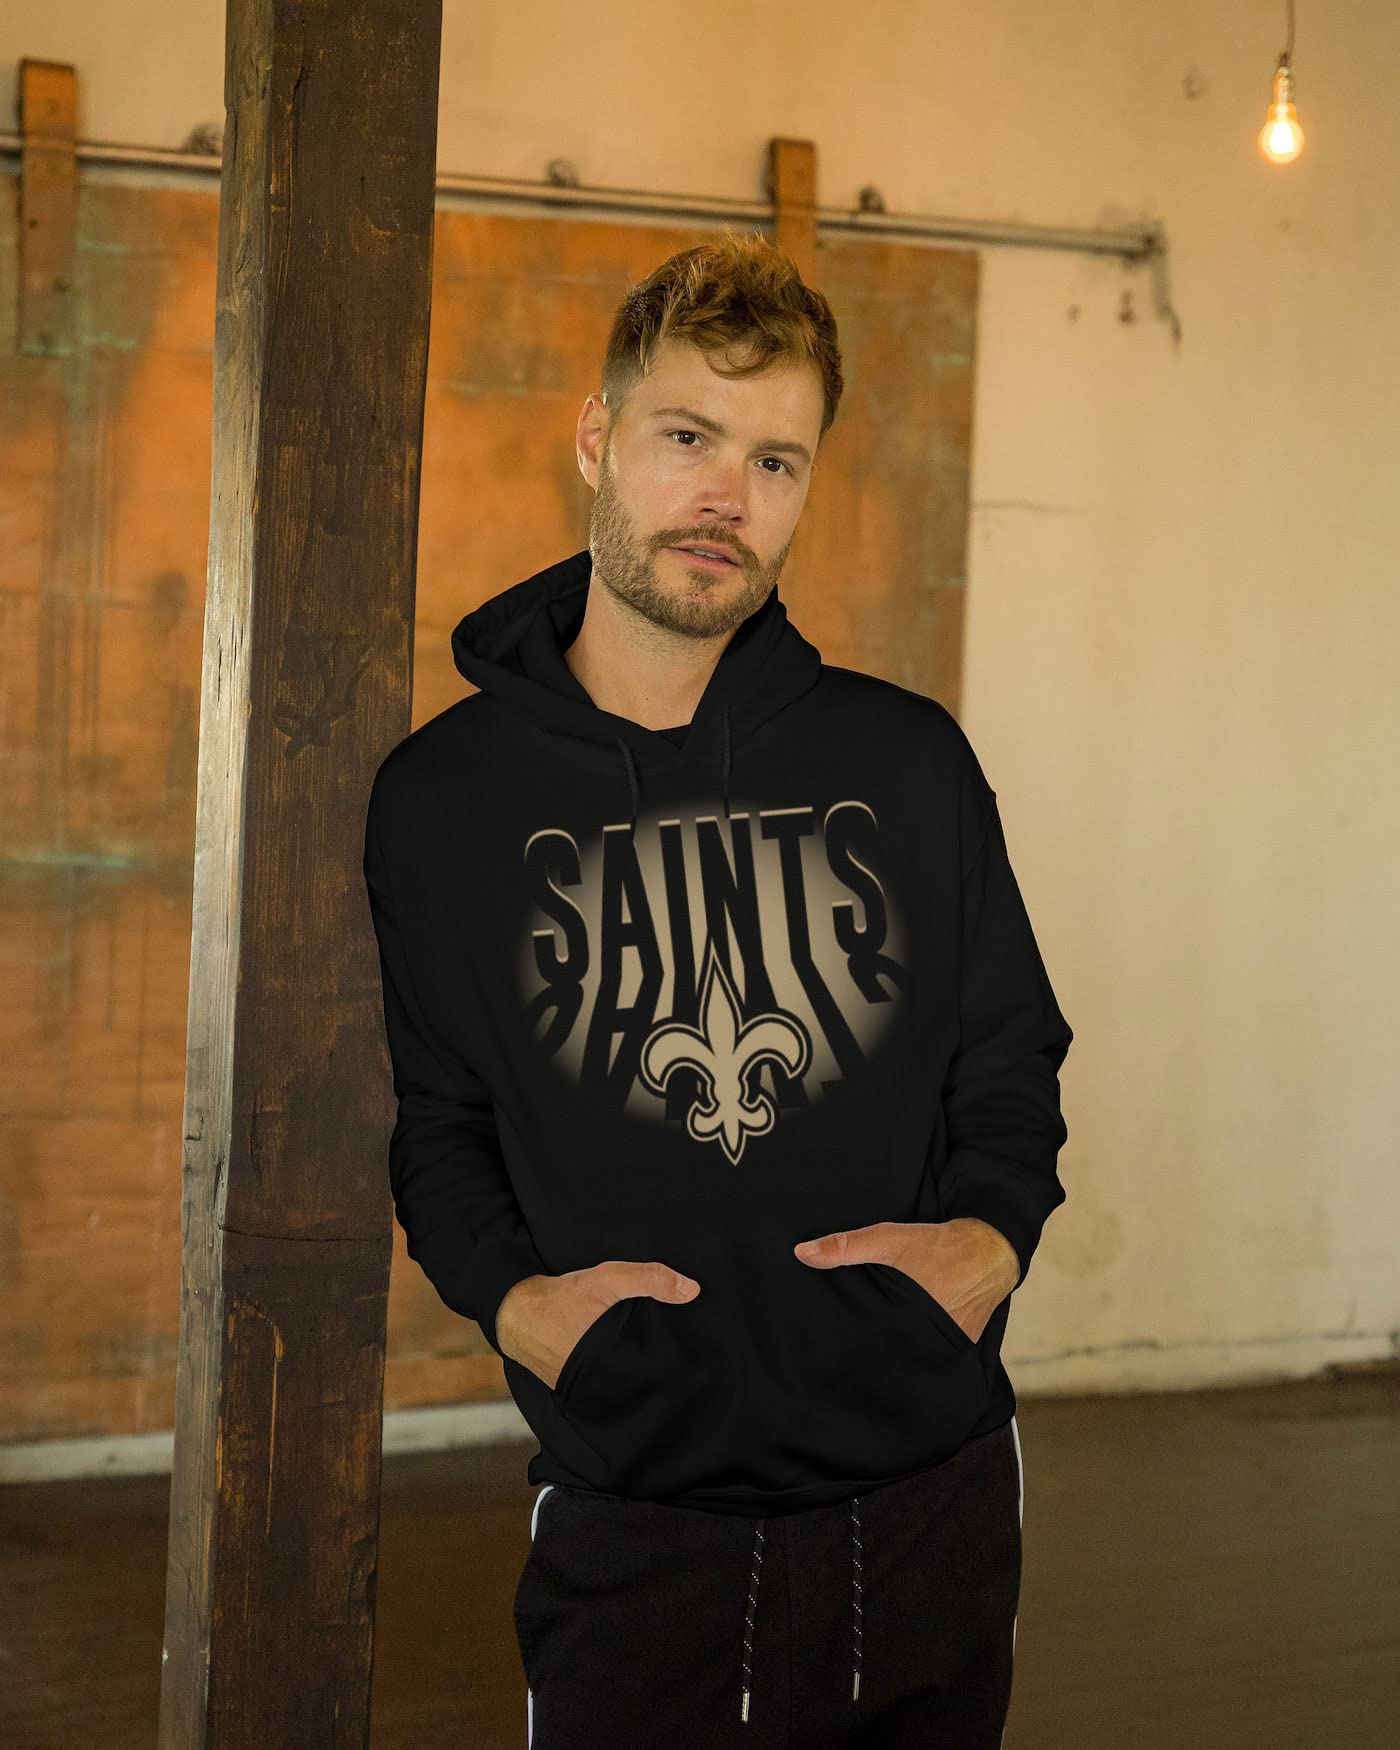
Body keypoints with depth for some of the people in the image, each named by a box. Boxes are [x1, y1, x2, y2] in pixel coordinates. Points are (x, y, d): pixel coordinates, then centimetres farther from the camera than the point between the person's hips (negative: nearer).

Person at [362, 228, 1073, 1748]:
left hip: (936, 1506, 3)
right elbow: (431, 1125, 6)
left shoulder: (910, 764, 5)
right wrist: (513, 1296, -11)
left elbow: (1011, 1062, 13)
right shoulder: (441, 799, 0)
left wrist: (991, 1235, -5)